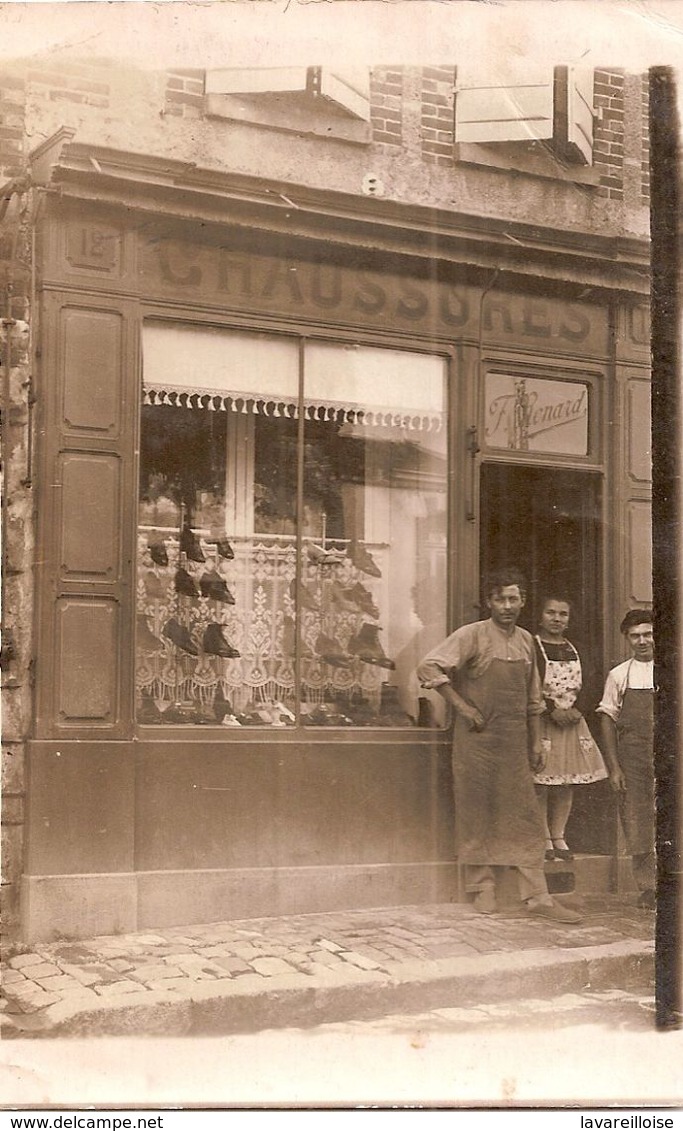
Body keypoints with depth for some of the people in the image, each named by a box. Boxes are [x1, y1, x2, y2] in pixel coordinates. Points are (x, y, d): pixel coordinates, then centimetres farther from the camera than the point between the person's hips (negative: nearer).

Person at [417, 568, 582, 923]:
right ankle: (483, 888, 15)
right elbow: (429, 668, -16)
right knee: (477, 815, 3)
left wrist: (535, 743, 16)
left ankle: (537, 897, 4)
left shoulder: (526, 640, 10)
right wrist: (462, 707, -16)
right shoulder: (472, 635, -7)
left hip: (514, 742, 5)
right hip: (477, 740, -5)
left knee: (526, 817, 2)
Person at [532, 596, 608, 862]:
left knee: (566, 785, 6)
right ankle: (544, 840, 1)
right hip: (541, 721, -6)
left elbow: (580, 686, 12)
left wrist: (575, 710, -6)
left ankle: (558, 838, 14)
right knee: (540, 784, -6)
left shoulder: (572, 650, 14)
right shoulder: (531, 646, -4)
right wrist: (552, 710, -17)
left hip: (570, 720, 6)